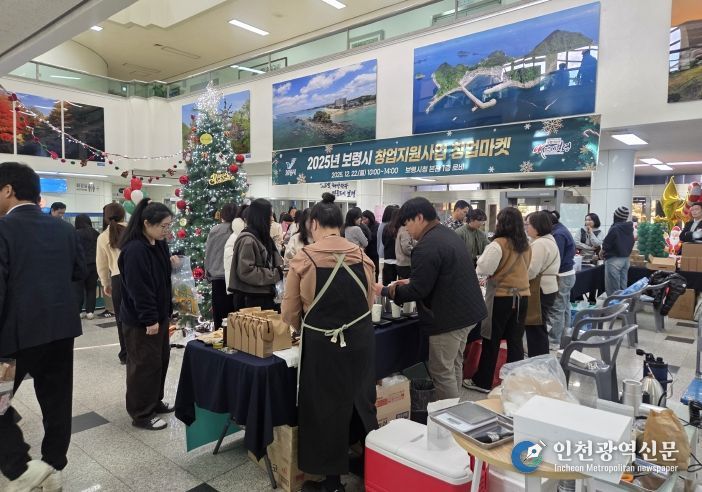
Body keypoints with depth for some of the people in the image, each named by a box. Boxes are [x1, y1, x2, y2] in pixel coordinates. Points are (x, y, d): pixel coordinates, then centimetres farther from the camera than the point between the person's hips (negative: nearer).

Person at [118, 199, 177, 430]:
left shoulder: (159, 243, 5)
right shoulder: (134, 250, -23)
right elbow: (138, 288, -24)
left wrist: (172, 263, 0)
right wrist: (149, 319, -22)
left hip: (159, 313, 9)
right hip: (140, 319, -9)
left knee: (161, 359, 18)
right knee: (145, 364, 2)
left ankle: (155, 402, 35)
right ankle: (141, 414, 17)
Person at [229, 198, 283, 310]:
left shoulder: (262, 237, 12)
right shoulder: (247, 240, -16)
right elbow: (246, 272, -22)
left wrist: (279, 267, 0)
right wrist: (276, 274, -18)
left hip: (265, 295, 9)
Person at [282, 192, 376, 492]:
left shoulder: (304, 258, -11)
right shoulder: (362, 256, -2)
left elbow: (290, 312, -4)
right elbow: (370, 300, 8)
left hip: (323, 343, -4)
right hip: (361, 338, 4)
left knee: (326, 407, 13)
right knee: (361, 399, 24)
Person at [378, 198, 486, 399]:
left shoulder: (427, 246, -22)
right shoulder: (448, 233, 11)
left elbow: (418, 290, -21)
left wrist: (386, 291, -8)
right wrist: (411, 281, 16)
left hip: (449, 317, -10)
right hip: (465, 311, 11)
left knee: (442, 372, 1)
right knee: (454, 366, 21)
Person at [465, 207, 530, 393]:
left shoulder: (498, 244, -15)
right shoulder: (525, 245, 5)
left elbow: (483, 269, -12)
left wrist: (485, 254, 6)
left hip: (502, 297, -6)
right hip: (522, 296, 6)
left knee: (492, 340, 5)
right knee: (515, 340, 11)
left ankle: (482, 381, 16)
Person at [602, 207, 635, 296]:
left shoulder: (615, 228, -19)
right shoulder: (630, 228, 6)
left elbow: (606, 246, -14)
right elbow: (631, 244, 15)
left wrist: (602, 252, 6)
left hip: (614, 260, -8)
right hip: (626, 259, 8)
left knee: (612, 289, -1)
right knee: (623, 287, 13)